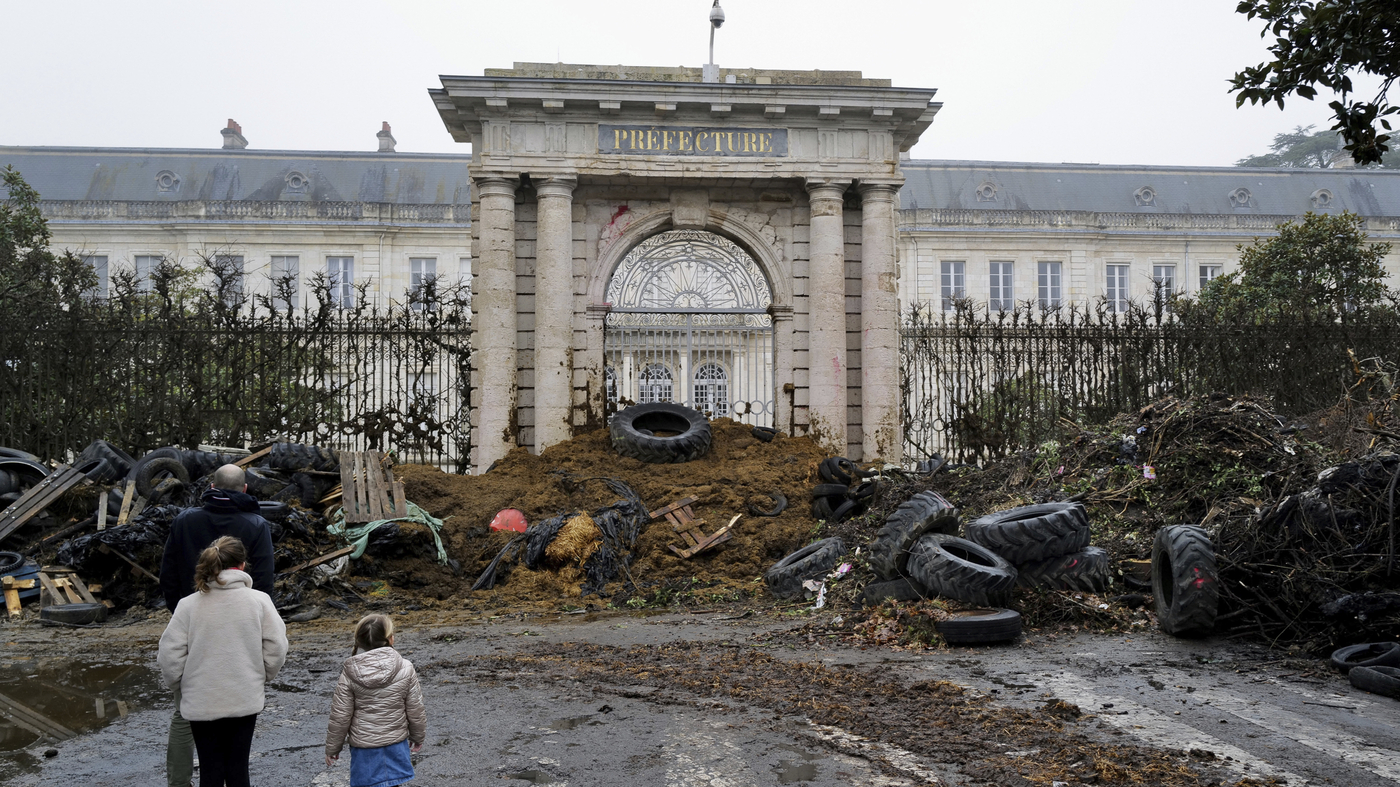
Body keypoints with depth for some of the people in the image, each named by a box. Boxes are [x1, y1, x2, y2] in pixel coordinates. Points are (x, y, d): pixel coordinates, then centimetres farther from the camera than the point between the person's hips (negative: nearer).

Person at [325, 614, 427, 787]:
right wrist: (417, 737, 13)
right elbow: (415, 710, -4)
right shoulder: (405, 669, -11)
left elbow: (340, 716, -8)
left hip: (364, 748, -1)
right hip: (396, 745, 1)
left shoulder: (349, 674, -12)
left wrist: (332, 747, 7)